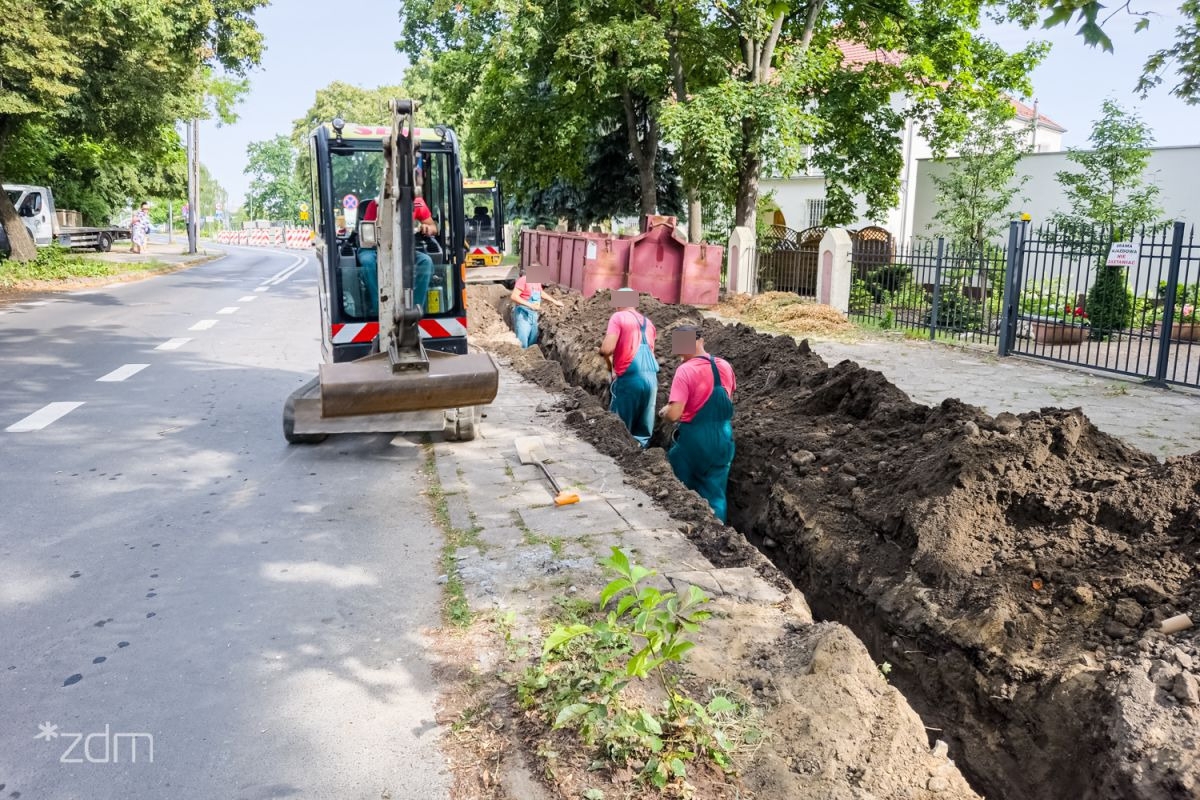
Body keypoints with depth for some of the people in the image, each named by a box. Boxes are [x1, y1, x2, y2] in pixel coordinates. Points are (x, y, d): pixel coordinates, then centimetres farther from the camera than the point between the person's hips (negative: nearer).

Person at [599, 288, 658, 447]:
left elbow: (607, 349, -12)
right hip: (651, 378, 6)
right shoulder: (648, 322, 20)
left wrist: (609, 363, 8)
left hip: (630, 378, -6)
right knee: (643, 433, 10)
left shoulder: (618, 317, 0)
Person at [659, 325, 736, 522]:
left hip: (694, 439, -5)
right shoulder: (725, 366, 1)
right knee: (715, 495, 12)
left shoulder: (685, 371, -18)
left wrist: (663, 411, -3)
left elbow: (674, 414, -24)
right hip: (723, 439, 5)